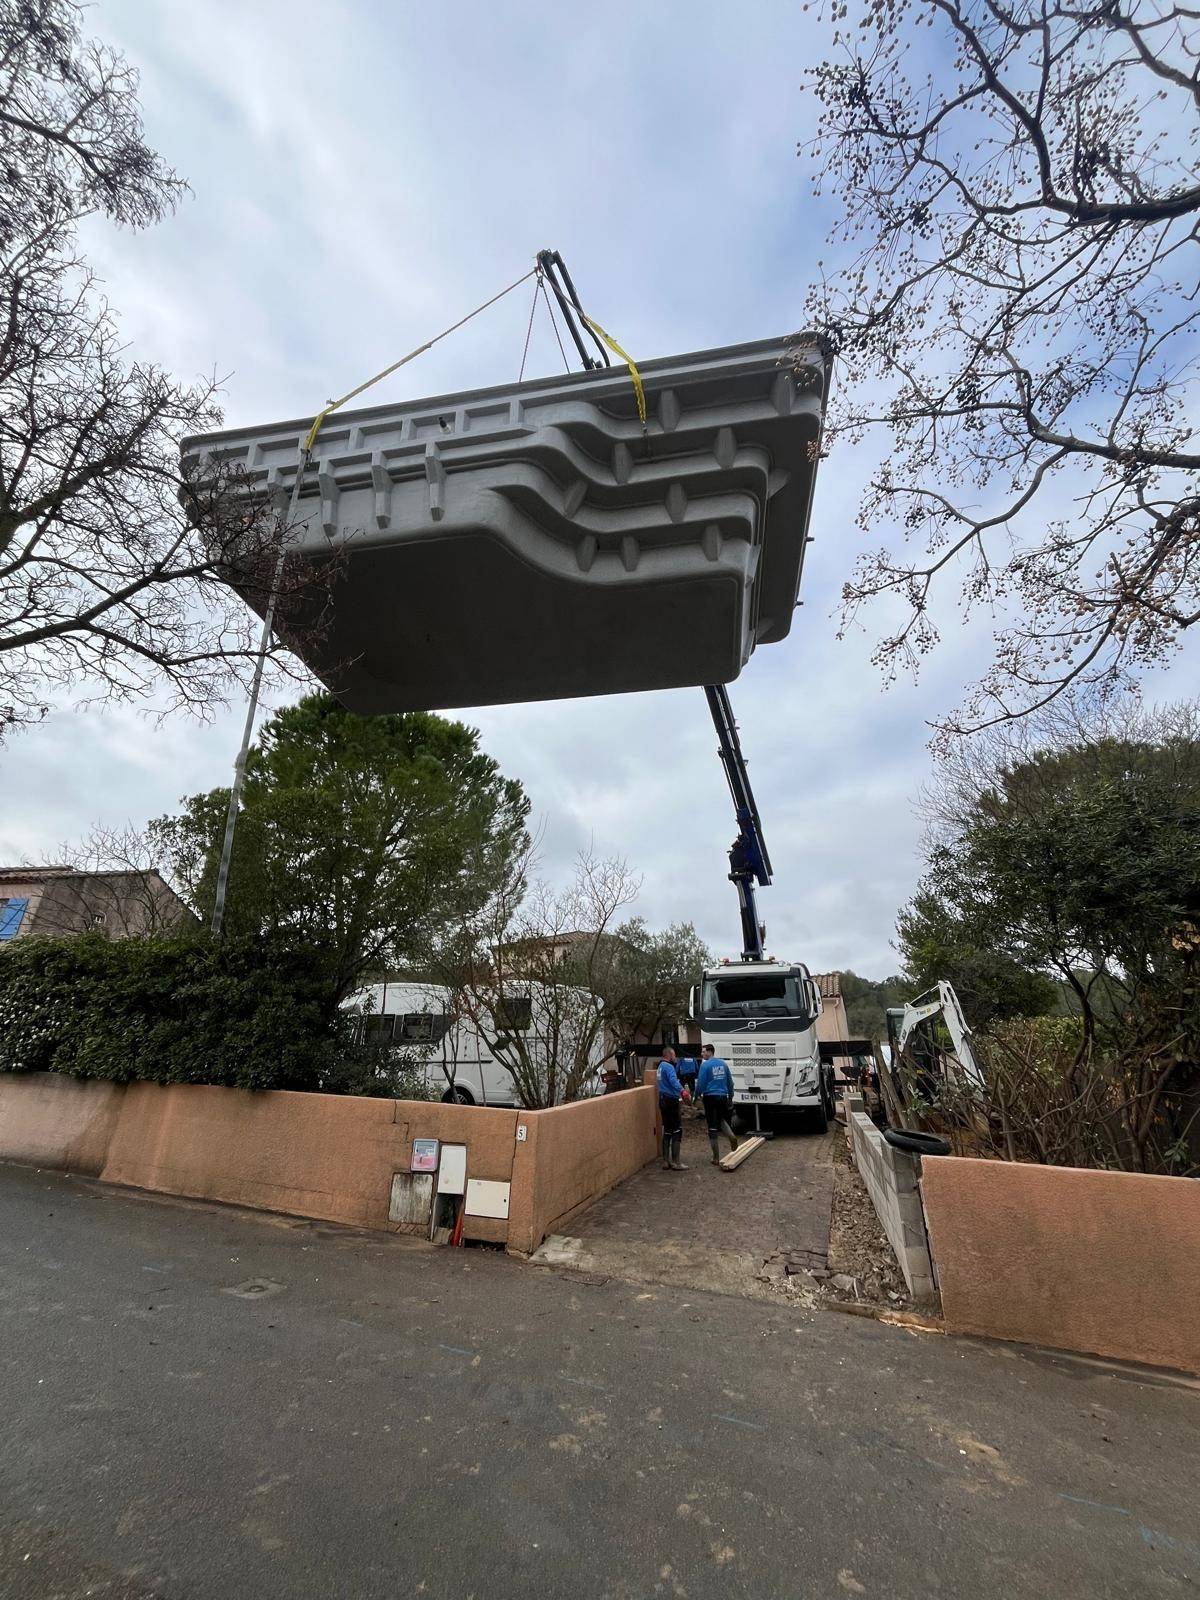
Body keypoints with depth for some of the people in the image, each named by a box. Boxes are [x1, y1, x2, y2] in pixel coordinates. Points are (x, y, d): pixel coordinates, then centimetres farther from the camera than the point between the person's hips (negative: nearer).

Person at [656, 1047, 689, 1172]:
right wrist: (682, 1090, -43)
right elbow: (673, 1081, -33)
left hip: (663, 1100, 10)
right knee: (676, 1131, -3)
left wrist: (679, 1091, 29)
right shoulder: (668, 1067, -15)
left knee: (667, 1132, 14)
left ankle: (666, 1162, 18)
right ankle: (676, 1163, -1)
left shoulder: (661, 1066, 16)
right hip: (671, 1101, -10)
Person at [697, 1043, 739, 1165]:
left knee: (712, 1128, 3)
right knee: (721, 1120, 27)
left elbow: (701, 1083, -11)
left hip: (710, 1097, -5)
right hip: (723, 1097, 5)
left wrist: (699, 1094, 7)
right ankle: (732, 1137, 2)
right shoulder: (723, 1063, 6)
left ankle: (716, 1158, 8)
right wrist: (730, 1097, 20)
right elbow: (730, 1082, 11)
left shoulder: (705, 1065, -10)